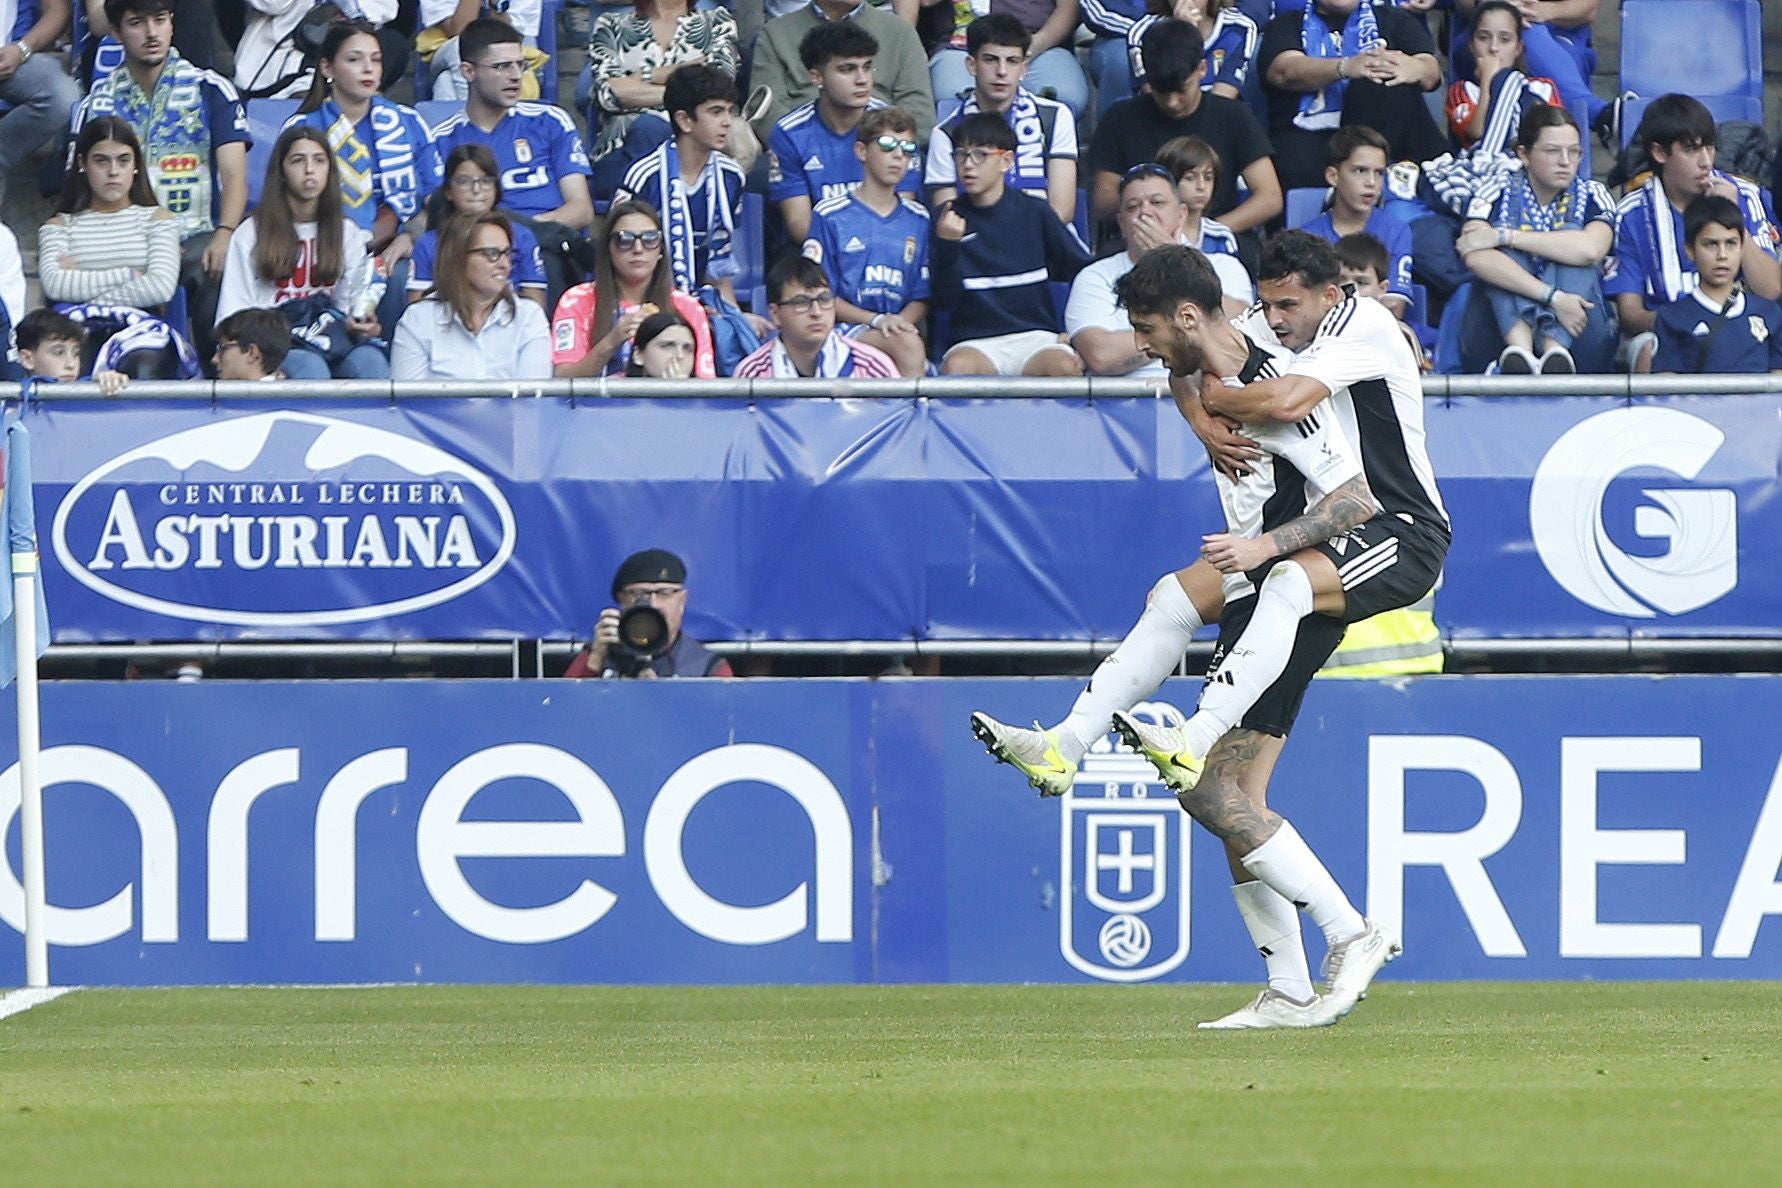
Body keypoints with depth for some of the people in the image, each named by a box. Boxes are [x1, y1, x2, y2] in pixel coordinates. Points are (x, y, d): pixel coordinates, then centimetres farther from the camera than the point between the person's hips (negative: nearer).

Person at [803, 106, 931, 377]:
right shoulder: (829, 215, 5)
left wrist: (902, 322, -8)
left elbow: (921, 296, 15)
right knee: (907, 345, -33)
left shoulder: (918, 220, 16)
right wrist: (877, 320, -12)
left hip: (899, 327, 3)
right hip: (847, 326, -3)